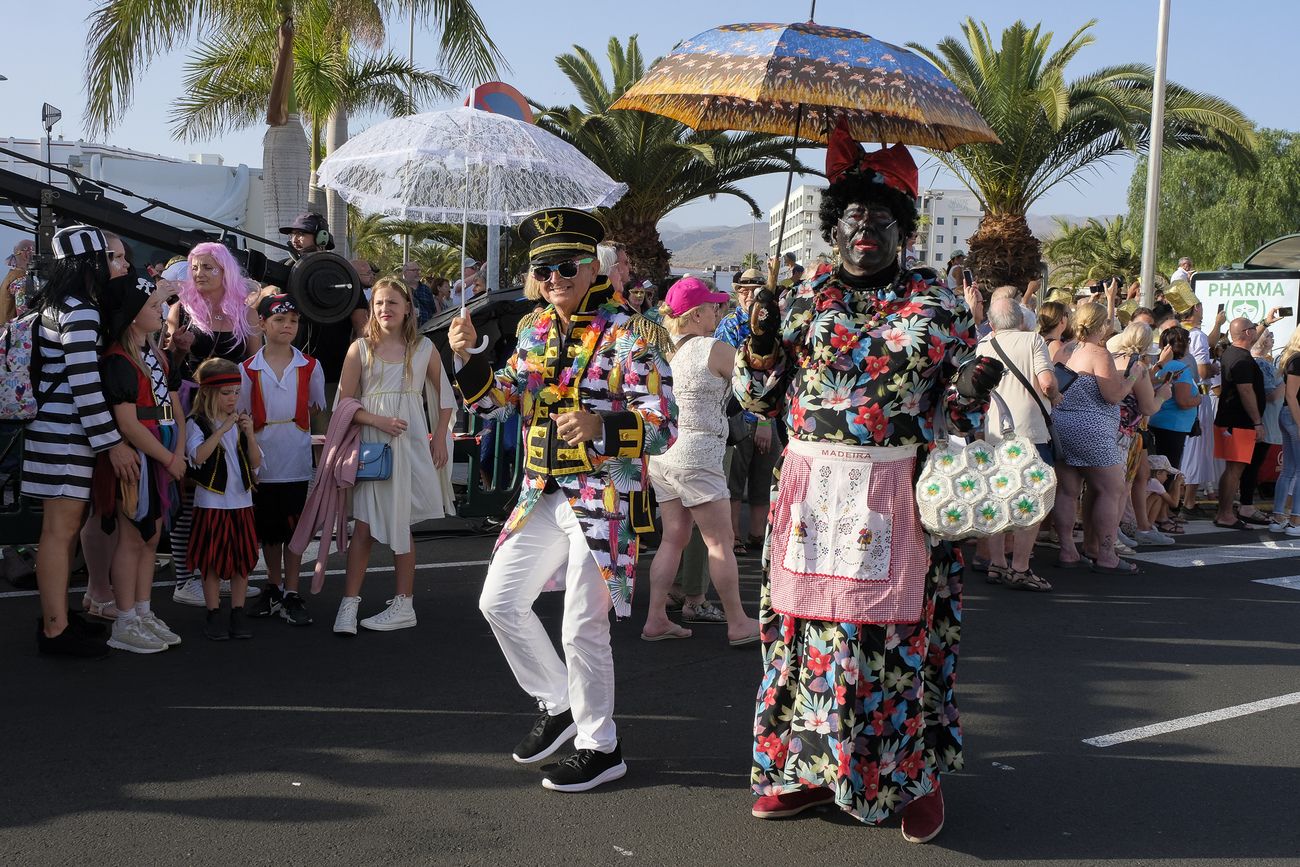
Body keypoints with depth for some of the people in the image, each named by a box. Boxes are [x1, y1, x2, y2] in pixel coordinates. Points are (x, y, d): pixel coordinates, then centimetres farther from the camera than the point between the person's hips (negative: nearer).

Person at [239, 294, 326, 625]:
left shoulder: (309, 367, 2)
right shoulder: (248, 369, 2)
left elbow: (318, 411, 10)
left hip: (296, 464, -1)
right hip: (262, 463, 1)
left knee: (293, 527, 2)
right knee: (268, 529, 11)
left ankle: (291, 595, 9)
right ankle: (274, 589, 25)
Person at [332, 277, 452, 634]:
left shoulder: (424, 348, 5)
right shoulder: (360, 349, 2)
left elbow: (444, 394, 14)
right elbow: (345, 402, 1)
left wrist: (440, 436, 5)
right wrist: (379, 421, -14)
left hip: (410, 443, 0)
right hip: (370, 442, 0)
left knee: (400, 523, 4)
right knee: (364, 523, -4)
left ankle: (404, 605, 13)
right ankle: (349, 604, 0)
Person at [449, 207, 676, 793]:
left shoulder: (629, 333, -12)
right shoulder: (535, 330, 8)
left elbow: (663, 429, -16)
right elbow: (496, 402, 14)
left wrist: (600, 427, -34)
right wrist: (467, 357, -4)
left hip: (604, 499, -7)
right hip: (542, 496, 7)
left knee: (583, 629, -2)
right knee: (499, 602, 9)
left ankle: (601, 748, 17)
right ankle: (558, 706, 28)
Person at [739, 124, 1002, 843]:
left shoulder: (939, 304, 6)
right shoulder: (804, 299, 10)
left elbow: (958, 406, 9)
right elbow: (761, 398, 10)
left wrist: (974, 389, -13)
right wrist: (762, 345, -7)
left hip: (898, 499, -2)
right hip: (813, 492, 2)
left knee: (900, 630, 0)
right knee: (808, 621, 4)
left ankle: (917, 777, 18)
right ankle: (805, 764, 21)